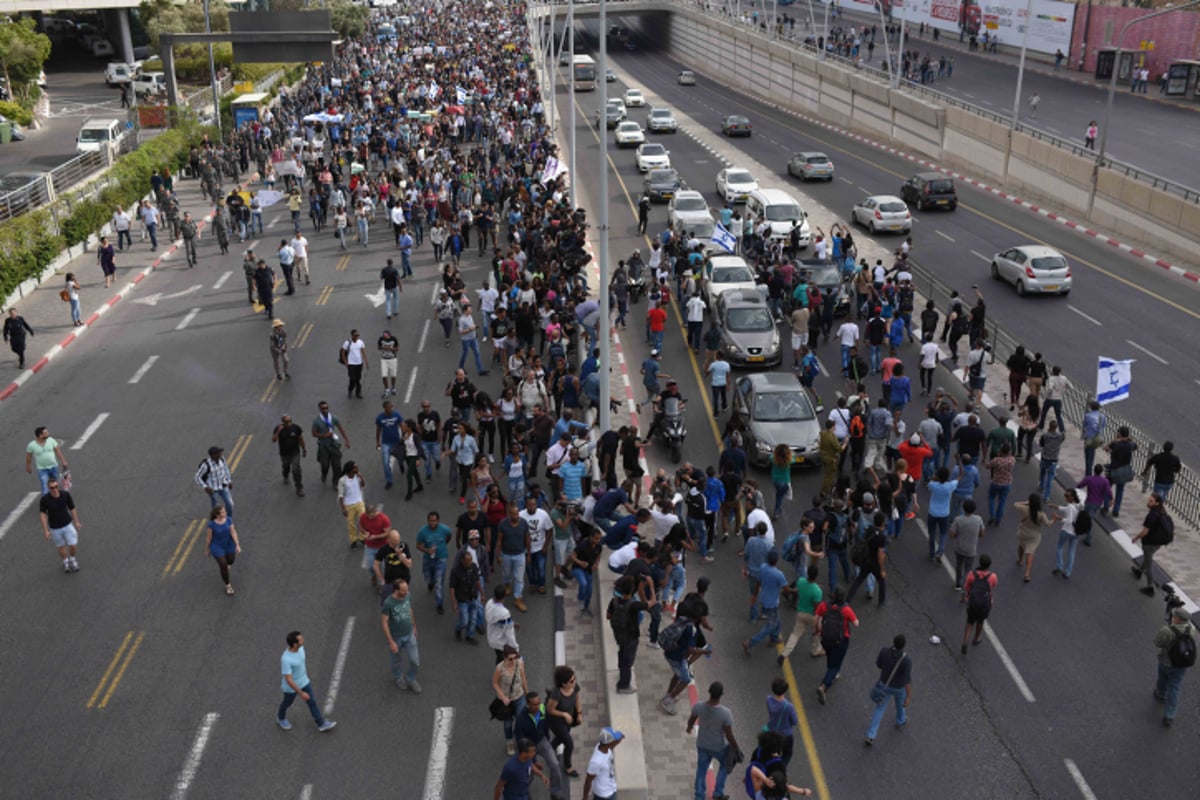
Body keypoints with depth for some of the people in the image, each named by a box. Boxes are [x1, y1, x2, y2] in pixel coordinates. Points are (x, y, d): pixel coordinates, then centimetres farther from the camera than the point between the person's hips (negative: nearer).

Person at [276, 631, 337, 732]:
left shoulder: (300, 647, -17)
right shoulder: (285, 659, -39)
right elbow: (288, 680, -33)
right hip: (291, 687, -5)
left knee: (312, 702, 14)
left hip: (304, 681, 5)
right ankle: (280, 717, 52)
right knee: (288, 703, 22)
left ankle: (321, 724, 28)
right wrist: (301, 693, -28)